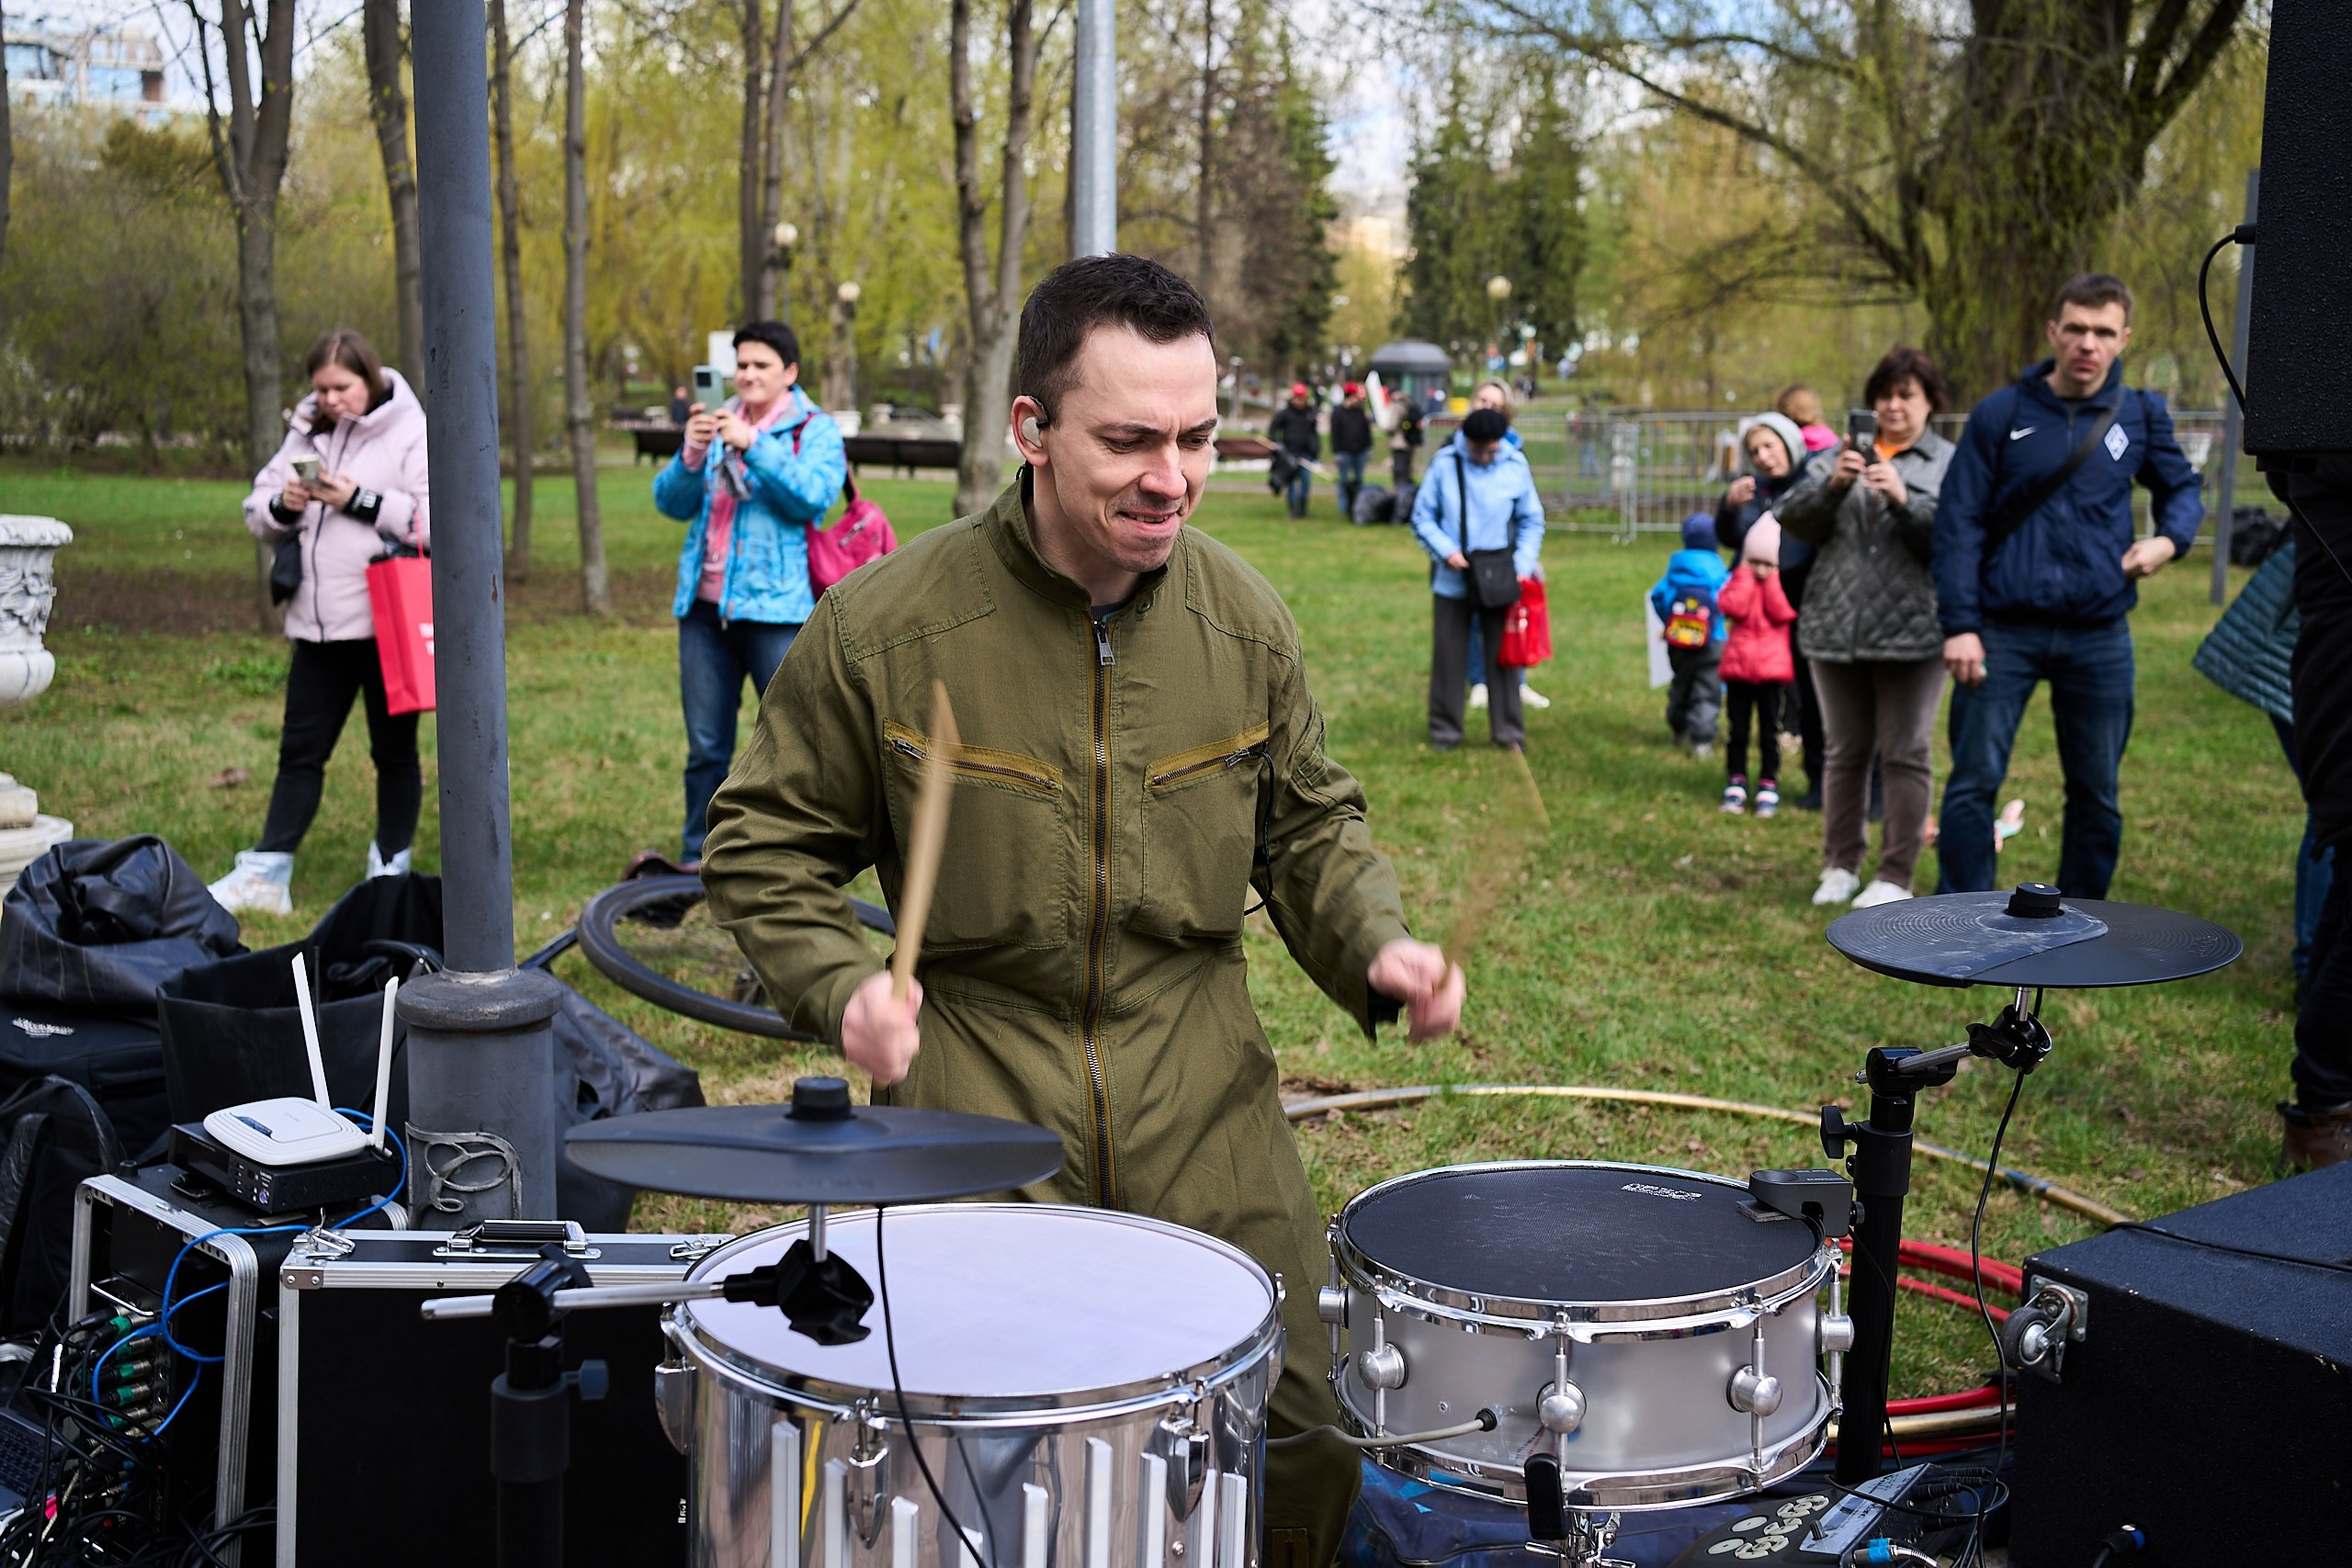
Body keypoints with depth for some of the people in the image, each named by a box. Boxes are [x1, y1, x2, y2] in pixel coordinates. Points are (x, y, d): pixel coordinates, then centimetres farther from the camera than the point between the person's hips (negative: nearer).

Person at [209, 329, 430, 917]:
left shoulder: (412, 433, -7)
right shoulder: (306, 433, 11)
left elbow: (434, 520, -18)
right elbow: (258, 513, 13)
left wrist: (360, 501, -20)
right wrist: (283, 505, -9)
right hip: (318, 625, 5)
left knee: (394, 750, 8)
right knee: (300, 750, 8)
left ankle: (391, 872, 20)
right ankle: (266, 877, 11)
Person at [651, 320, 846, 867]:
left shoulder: (816, 430, 2)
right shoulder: (715, 423, 14)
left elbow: (813, 495, -15)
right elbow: (672, 503, 8)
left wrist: (752, 446, -22)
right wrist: (691, 456, -11)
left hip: (775, 609, -4)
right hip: (705, 606, 5)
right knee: (705, 746, 9)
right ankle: (698, 858, 17)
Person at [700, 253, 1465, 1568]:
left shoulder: (1244, 617, 0)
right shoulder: (885, 626, -11)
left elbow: (1309, 822, 14)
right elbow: (767, 842, 1)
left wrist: (1376, 942, -5)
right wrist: (841, 983, -17)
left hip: (1209, 1121, 3)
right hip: (970, 1121, -3)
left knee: (1308, 1451, 4)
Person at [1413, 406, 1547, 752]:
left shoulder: (1515, 466, -3)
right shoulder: (1445, 464, -6)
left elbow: (1531, 522, 5)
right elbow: (1422, 517, 1)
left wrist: (1523, 566, -6)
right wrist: (1446, 550, -14)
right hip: (1452, 580, 0)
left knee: (1502, 654, 5)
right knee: (1448, 655, 7)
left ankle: (1508, 730, 14)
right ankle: (1445, 729, 18)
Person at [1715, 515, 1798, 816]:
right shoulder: (1737, 581, 3)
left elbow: (1782, 613, -16)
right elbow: (1732, 607, -16)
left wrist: (1772, 579, -13)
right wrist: (1746, 574, -12)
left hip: (1772, 668, -1)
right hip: (1738, 666, 1)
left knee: (1769, 730, 5)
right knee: (1737, 729, 6)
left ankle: (1769, 784, 11)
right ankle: (1735, 782, 14)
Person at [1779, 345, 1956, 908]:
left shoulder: (1949, 464, 5)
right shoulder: (1840, 457, 13)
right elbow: (1793, 518, 1)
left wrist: (1904, 500, -22)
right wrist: (1831, 485, -17)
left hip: (1912, 632, -3)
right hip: (1835, 629, 3)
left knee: (1904, 755, 1)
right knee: (1845, 751, 11)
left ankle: (1895, 876, 8)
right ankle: (1841, 864, 22)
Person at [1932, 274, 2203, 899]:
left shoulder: (2141, 415, 5)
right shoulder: (2000, 414, -1)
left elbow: (2182, 488, 21)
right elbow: (1959, 524, -3)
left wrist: (2170, 538, -2)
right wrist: (1959, 625, -10)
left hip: (2099, 636, 2)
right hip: (2005, 631, -2)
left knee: (2096, 793, 9)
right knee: (1973, 782, -4)